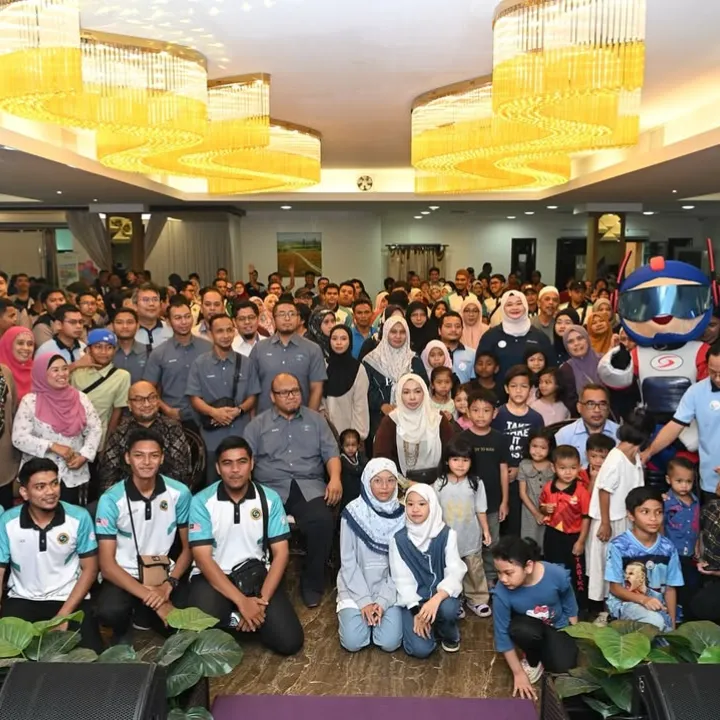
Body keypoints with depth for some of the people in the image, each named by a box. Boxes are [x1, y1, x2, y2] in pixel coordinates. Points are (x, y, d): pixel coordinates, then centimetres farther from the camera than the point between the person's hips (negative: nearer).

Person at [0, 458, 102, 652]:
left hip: (69, 599, -1)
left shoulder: (79, 517, -12)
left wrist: (64, 615, -13)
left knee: (91, 654, -19)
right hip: (22, 599, 1)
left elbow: (89, 569, -4)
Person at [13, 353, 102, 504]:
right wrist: (53, 446, -19)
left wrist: (84, 456, -10)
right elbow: (19, 438, -10)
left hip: (73, 475, 2)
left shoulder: (80, 398, 1)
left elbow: (95, 428, 3)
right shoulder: (30, 401, -7)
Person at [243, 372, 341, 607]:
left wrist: (335, 478, -8)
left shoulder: (315, 420, 18)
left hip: (308, 487, 1)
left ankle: (312, 582, -8)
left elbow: (331, 453, 12)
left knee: (323, 522, -30)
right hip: (270, 488, 0)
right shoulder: (258, 424, 15)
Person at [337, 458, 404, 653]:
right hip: (356, 586, -1)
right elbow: (348, 561, -8)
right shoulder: (353, 512, -11)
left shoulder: (402, 514, -6)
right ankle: (360, 611, 14)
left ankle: (380, 609, 15)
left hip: (389, 587, 1)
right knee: (353, 642, -17)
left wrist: (383, 601, -13)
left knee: (390, 642, -16)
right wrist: (364, 600, -14)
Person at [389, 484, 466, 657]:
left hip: (441, 594, 0)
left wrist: (436, 599, -31)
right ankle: (432, 626, 15)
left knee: (447, 609, -35)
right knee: (420, 649, -20)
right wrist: (416, 611, -18)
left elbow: (455, 573, -14)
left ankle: (450, 634, 1)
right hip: (413, 600, 0)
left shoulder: (447, 535, -8)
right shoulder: (398, 539, -7)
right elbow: (402, 579, -6)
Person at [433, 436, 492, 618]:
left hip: (471, 537, 1)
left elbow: (481, 510, 0)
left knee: (475, 571, 17)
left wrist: (486, 530, 1)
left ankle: (477, 599, 34)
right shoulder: (439, 485, -11)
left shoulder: (476, 483, -9)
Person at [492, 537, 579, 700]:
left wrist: (574, 638, 3)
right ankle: (533, 660, -2)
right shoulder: (501, 593, -32)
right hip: (529, 626, -1)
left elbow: (570, 607, -8)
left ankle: (543, 650, 14)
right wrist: (518, 673, -15)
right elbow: (503, 635, -19)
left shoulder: (557, 574, -31)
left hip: (558, 626, 1)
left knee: (564, 666, -19)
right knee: (522, 631, -35)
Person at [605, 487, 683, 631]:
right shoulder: (619, 546, -14)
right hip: (624, 603, -5)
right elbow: (615, 588, -9)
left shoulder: (668, 547, 0)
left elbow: (670, 588, 5)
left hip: (657, 606, 5)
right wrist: (643, 599, -23)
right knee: (656, 622, -29)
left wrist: (672, 623, -2)